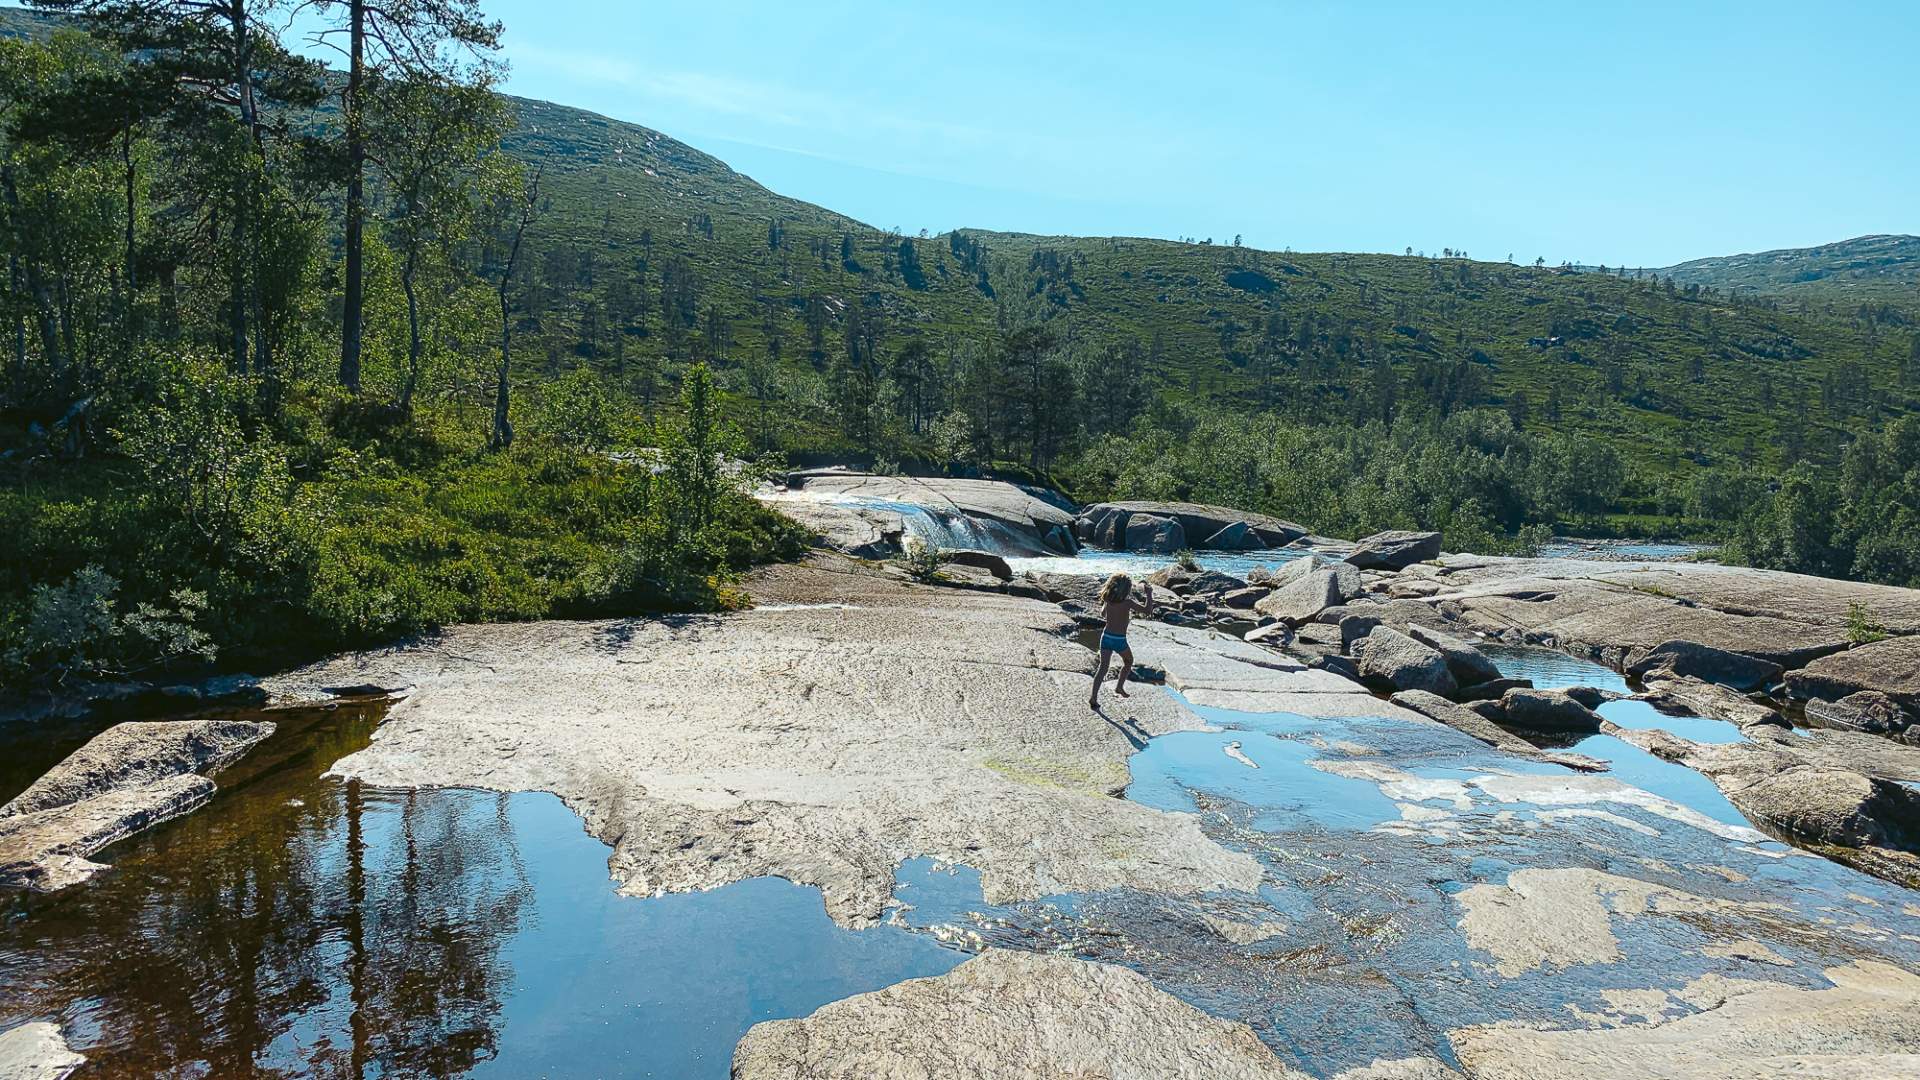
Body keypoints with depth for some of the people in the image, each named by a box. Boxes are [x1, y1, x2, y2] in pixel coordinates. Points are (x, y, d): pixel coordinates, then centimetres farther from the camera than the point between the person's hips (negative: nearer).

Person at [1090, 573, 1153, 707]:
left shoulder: (1107, 601, 0)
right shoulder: (1127, 602, -16)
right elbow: (1147, 610, -20)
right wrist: (1149, 594, -8)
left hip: (1106, 636, 4)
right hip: (1119, 640, -4)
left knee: (1103, 667, 4)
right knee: (1128, 662, 26)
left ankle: (1093, 697, -5)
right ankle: (1119, 687, 32)